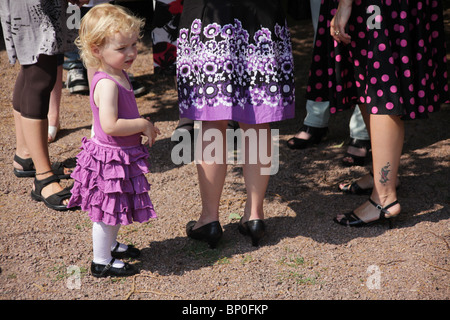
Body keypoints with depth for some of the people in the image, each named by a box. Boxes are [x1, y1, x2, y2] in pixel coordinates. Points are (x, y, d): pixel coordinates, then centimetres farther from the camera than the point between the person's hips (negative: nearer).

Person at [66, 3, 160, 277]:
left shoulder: (119, 74, 5)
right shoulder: (107, 83, -26)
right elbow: (110, 125, -33)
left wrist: (141, 127, 7)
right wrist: (143, 125, -23)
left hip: (123, 156, 10)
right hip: (111, 158, -10)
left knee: (117, 208, 25)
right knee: (108, 211, 5)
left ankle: (111, 245, 44)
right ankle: (102, 262, 20)